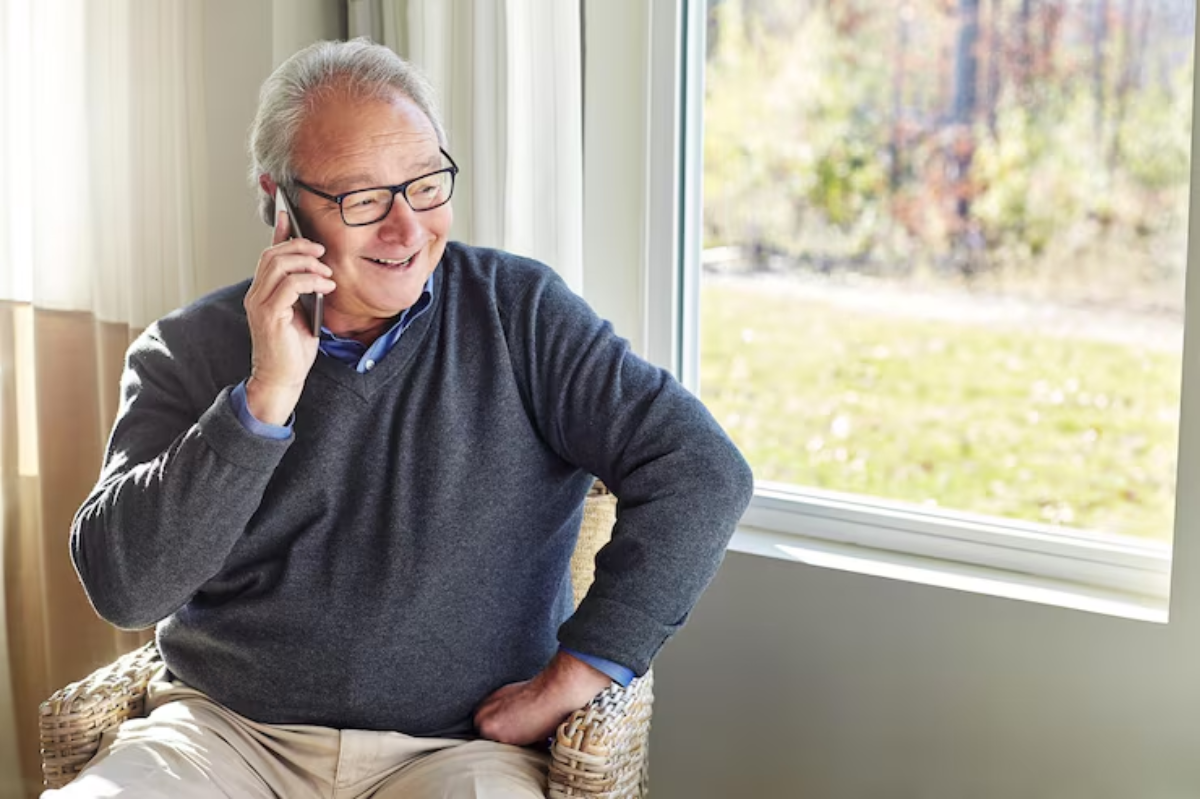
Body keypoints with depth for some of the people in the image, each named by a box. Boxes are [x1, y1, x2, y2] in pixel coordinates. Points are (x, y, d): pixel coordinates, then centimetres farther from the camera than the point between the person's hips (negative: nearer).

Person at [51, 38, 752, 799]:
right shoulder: (189, 352, 3)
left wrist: (565, 685, -10)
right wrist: (268, 393, -16)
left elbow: (701, 475, -7)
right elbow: (123, 588, -8)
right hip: (226, 732, 1)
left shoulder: (519, 314, 0)